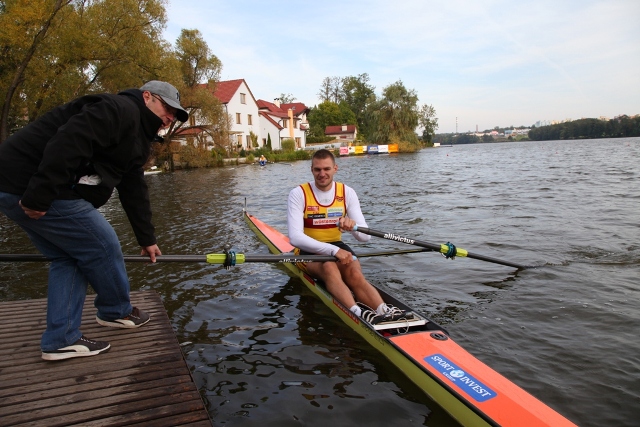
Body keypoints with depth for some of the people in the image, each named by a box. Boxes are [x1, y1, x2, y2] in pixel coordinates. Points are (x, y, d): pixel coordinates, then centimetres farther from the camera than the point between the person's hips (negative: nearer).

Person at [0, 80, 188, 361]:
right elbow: (68, 142, -25)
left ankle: (61, 340, 18)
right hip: (29, 186, -11)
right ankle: (116, 311, 22)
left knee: (67, 257, 15)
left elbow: (134, 192, 23)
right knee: (102, 246, 0)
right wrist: (39, 196, -28)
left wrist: (146, 239, 24)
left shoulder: (137, 138, 21)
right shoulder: (122, 109, -11)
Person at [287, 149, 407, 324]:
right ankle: (358, 313, -56)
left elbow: (366, 236, -8)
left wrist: (353, 226, -33)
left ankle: (384, 311, -52)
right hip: (309, 250, -3)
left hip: (337, 246, 3)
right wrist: (333, 251, -33)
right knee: (329, 267, -36)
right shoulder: (298, 194, -11)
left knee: (355, 274, -29)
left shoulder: (347, 193, -2)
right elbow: (295, 237, -23)